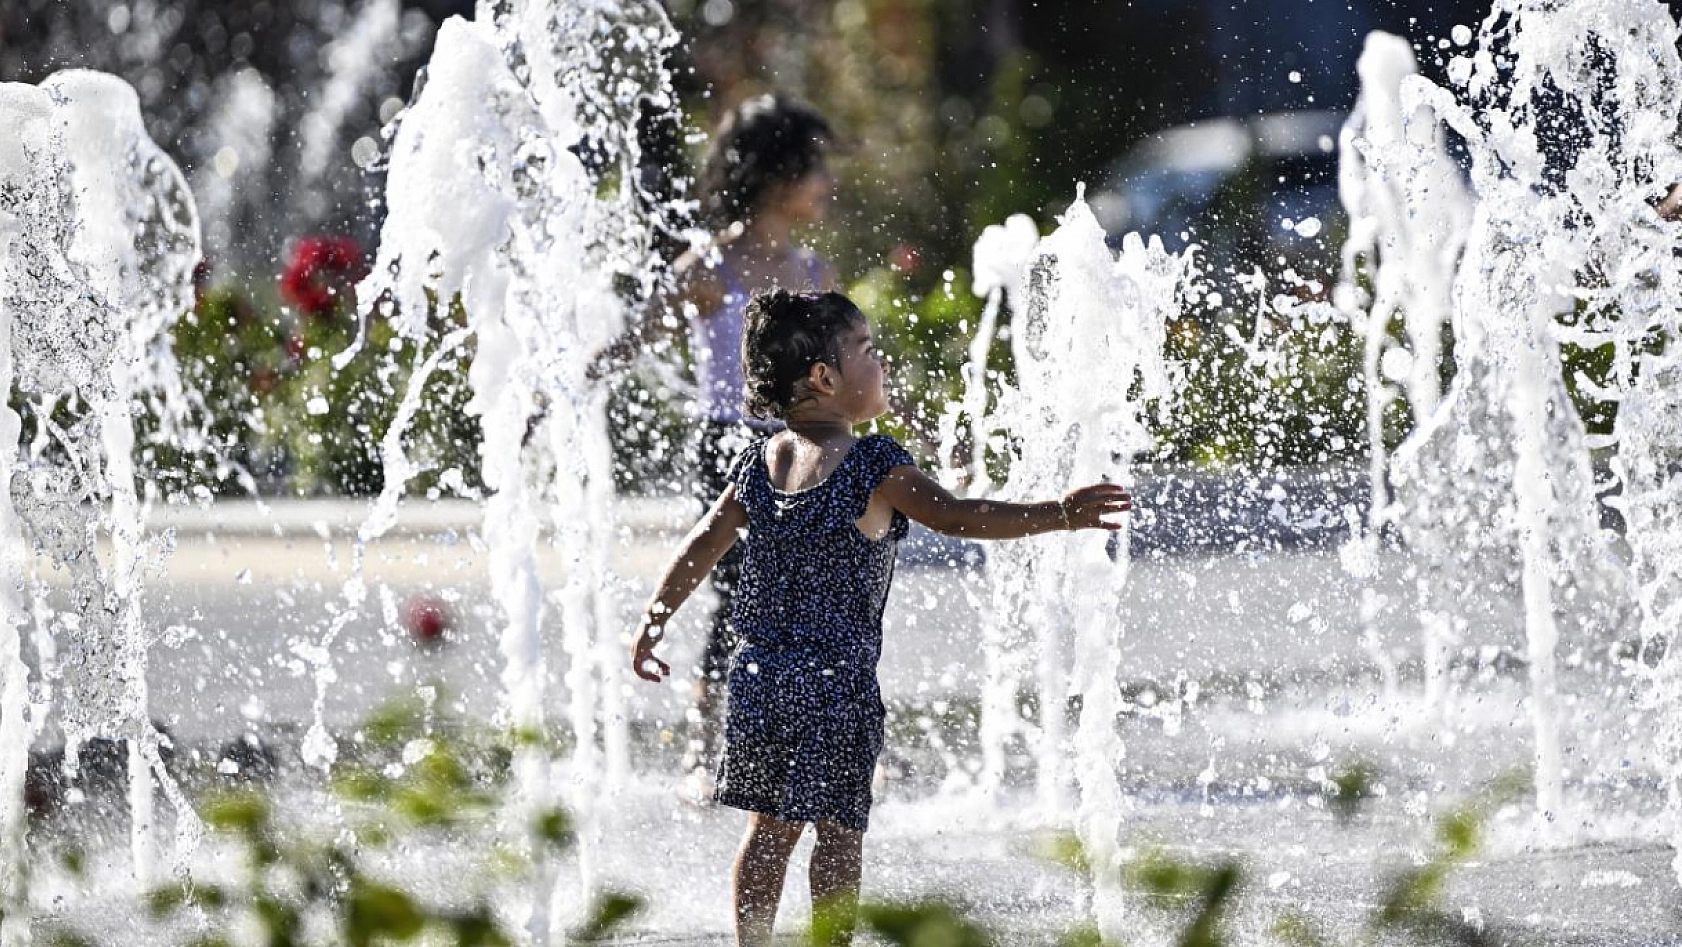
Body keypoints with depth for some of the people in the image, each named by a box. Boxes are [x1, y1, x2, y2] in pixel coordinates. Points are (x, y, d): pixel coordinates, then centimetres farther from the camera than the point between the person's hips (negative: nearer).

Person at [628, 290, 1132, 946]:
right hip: (838, 680, -6)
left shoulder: (759, 463, 8)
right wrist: (1058, 516, -23)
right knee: (840, 832, 0)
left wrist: (654, 621, 24)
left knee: (771, 827, 13)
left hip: (761, 674, 6)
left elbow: (702, 547, 13)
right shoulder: (874, 466, -11)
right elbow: (960, 517, -21)